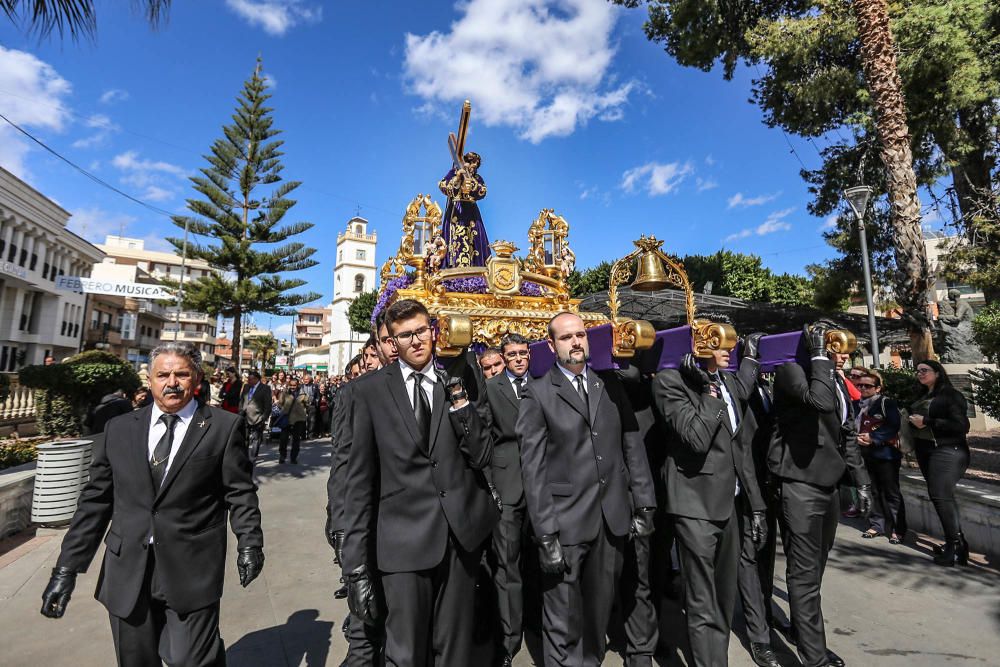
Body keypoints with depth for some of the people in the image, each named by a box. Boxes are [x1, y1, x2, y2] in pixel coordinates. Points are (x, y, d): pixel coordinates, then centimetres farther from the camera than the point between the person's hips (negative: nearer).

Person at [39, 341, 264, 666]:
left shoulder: (224, 427, -3)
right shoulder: (119, 429, 6)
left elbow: (240, 492, -3)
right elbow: (95, 501, 8)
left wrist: (249, 543, -12)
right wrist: (67, 567, 6)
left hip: (191, 573, -3)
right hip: (127, 574, 4)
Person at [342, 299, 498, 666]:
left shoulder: (460, 381, 3)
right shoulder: (371, 390, -2)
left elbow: (481, 456, 0)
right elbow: (360, 479, -1)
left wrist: (459, 398, -13)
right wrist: (356, 561, -2)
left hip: (462, 532, 2)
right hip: (404, 537, -2)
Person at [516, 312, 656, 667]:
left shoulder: (610, 383, 7)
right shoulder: (538, 393, -6)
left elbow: (632, 445, 8)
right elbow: (533, 469, -8)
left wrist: (644, 504, 5)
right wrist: (545, 535, -11)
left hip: (613, 518, 4)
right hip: (566, 521, -3)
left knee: (600, 608, 19)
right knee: (563, 621, 7)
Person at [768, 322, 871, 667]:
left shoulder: (836, 380, 14)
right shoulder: (792, 368, -11)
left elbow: (847, 434, 20)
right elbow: (820, 401, -31)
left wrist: (861, 482, 19)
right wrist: (819, 355, -20)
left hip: (828, 483, 9)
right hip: (800, 484, -8)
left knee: (814, 569, 20)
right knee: (804, 573, -1)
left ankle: (804, 632, 36)